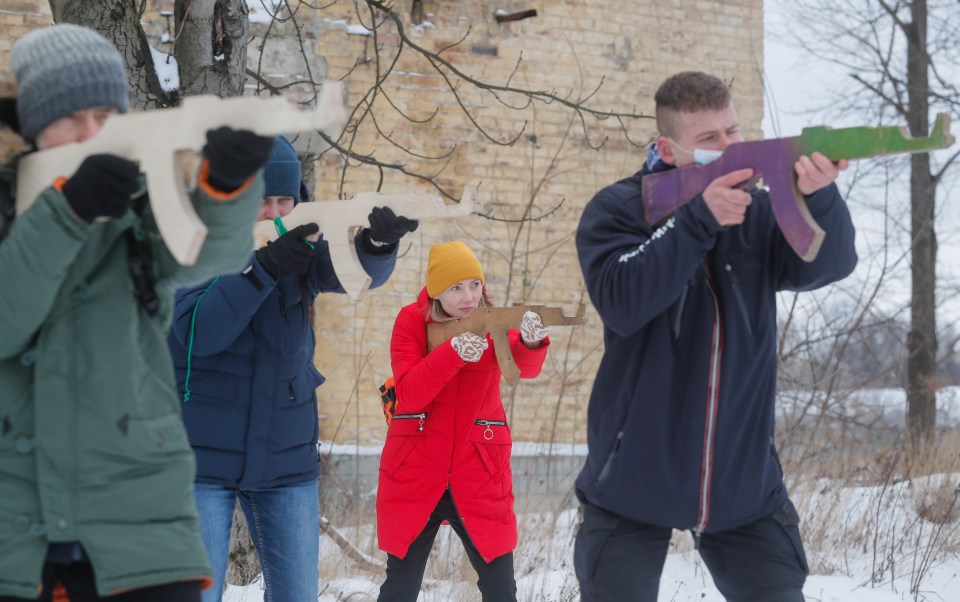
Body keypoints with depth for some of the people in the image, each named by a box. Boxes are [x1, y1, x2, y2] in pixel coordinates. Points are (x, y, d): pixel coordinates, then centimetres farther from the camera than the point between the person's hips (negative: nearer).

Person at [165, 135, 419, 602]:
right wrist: (264, 265, -31)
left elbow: (358, 270, -18)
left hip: (286, 462, 3)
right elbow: (198, 332, -22)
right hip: (202, 459, -3)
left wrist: (379, 239, -42)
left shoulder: (300, 244, 0)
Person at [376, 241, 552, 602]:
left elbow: (526, 368, -21)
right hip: (415, 471, -1)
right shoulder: (412, 321, -4)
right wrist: (453, 352, -30)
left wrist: (531, 342, -43)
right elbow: (408, 394, -17)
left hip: (479, 474, 1)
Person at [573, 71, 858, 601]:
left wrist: (819, 196, -35)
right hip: (635, 480, -2)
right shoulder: (617, 210, -5)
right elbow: (622, 303, -22)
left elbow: (829, 264, -14)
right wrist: (701, 218, -27)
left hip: (744, 483, 3)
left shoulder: (758, 212, 3)